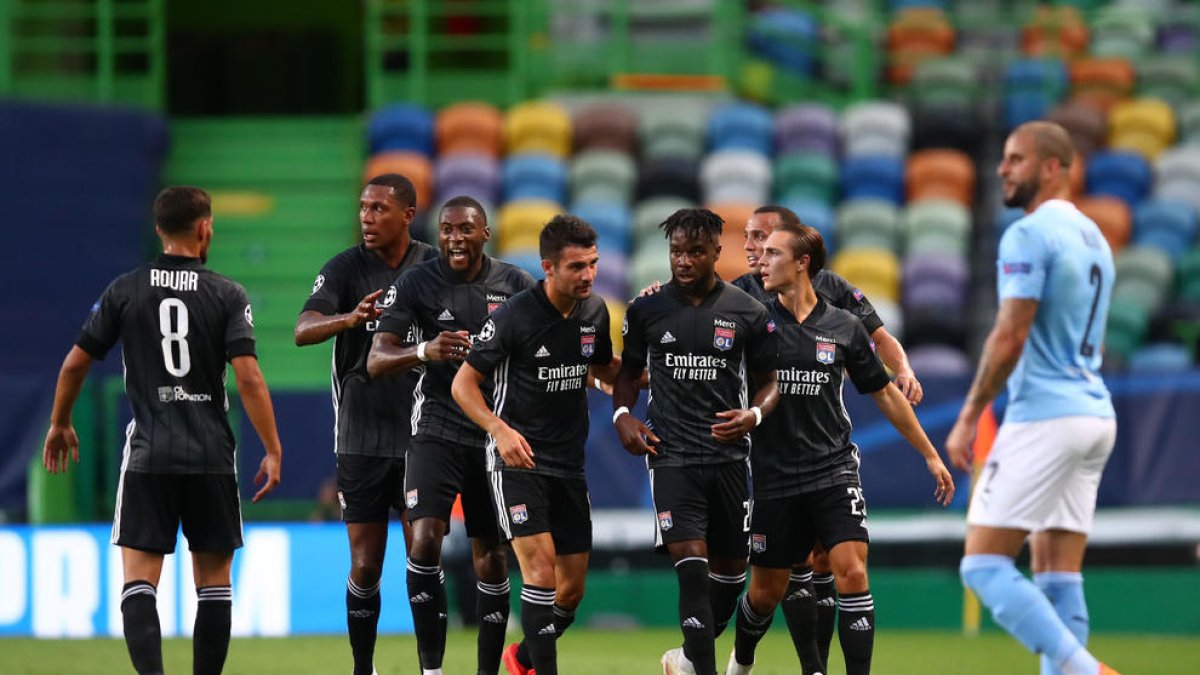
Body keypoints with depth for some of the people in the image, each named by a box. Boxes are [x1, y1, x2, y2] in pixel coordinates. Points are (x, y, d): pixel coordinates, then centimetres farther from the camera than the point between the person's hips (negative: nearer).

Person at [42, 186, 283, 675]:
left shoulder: (124, 291, 2)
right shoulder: (227, 295, -2)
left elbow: (75, 363, 6)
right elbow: (248, 378, -11)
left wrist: (60, 424, 22)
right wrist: (272, 451, -6)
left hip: (147, 456, 0)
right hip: (211, 456, 0)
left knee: (139, 580, -3)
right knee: (214, 581, 11)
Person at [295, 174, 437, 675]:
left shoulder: (435, 267, 3)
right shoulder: (345, 268, -4)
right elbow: (303, 331, -19)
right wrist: (351, 318, -38)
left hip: (421, 440, 1)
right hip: (361, 440, -1)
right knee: (364, 565, 1)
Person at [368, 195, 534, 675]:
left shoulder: (515, 285, 2)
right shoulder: (417, 283, -4)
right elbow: (376, 361, -10)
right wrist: (424, 351, -29)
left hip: (496, 433, 2)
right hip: (438, 431, -2)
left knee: (491, 558, 7)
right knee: (426, 540, -19)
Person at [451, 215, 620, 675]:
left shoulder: (595, 312, 3)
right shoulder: (514, 316, -15)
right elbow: (464, 383, -9)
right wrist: (500, 429, -25)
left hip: (569, 463, 6)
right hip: (517, 460, -6)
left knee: (571, 591, 8)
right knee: (541, 569, -21)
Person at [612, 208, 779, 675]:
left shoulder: (747, 313, 2)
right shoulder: (646, 309, 3)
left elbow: (768, 382, 10)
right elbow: (628, 372, 16)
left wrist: (754, 414, -11)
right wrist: (623, 415, -3)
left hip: (729, 455, 2)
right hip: (671, 456, -2)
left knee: (730, 568, 9)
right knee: (691, 562, -17)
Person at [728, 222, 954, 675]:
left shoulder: (843, 327, 2)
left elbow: (885, 394, 12)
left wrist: (930, 455, 14)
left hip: (834, 471, 0)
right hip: (774, 479, 0)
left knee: (851, 572, -17)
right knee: (767, 590, 9)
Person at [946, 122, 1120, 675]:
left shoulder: (1029, 235, -11)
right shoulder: (1093, 237, 17)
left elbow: (1009, 337, -18)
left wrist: (969, 417, -11)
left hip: (1043, 419, -9)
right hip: (1095, 416, 9)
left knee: (983, 564, -7)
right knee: (1059, 580, 7)